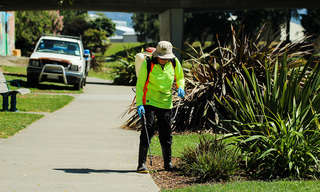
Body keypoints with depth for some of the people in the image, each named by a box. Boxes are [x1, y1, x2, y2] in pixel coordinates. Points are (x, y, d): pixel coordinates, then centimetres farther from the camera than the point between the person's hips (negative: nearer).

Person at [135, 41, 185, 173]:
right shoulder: (147, 64, -15)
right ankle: (141, 164, -12)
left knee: (166, 134, 10)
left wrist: (180, 87, -9)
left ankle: (168, 163, 25)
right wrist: (139, 104, -20)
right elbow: (140, 84, -10)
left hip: (166, 103, 4)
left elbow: (180, 78, 13)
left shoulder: (174, 62, -4)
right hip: (149, 102, -4)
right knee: (147, 131, -14)